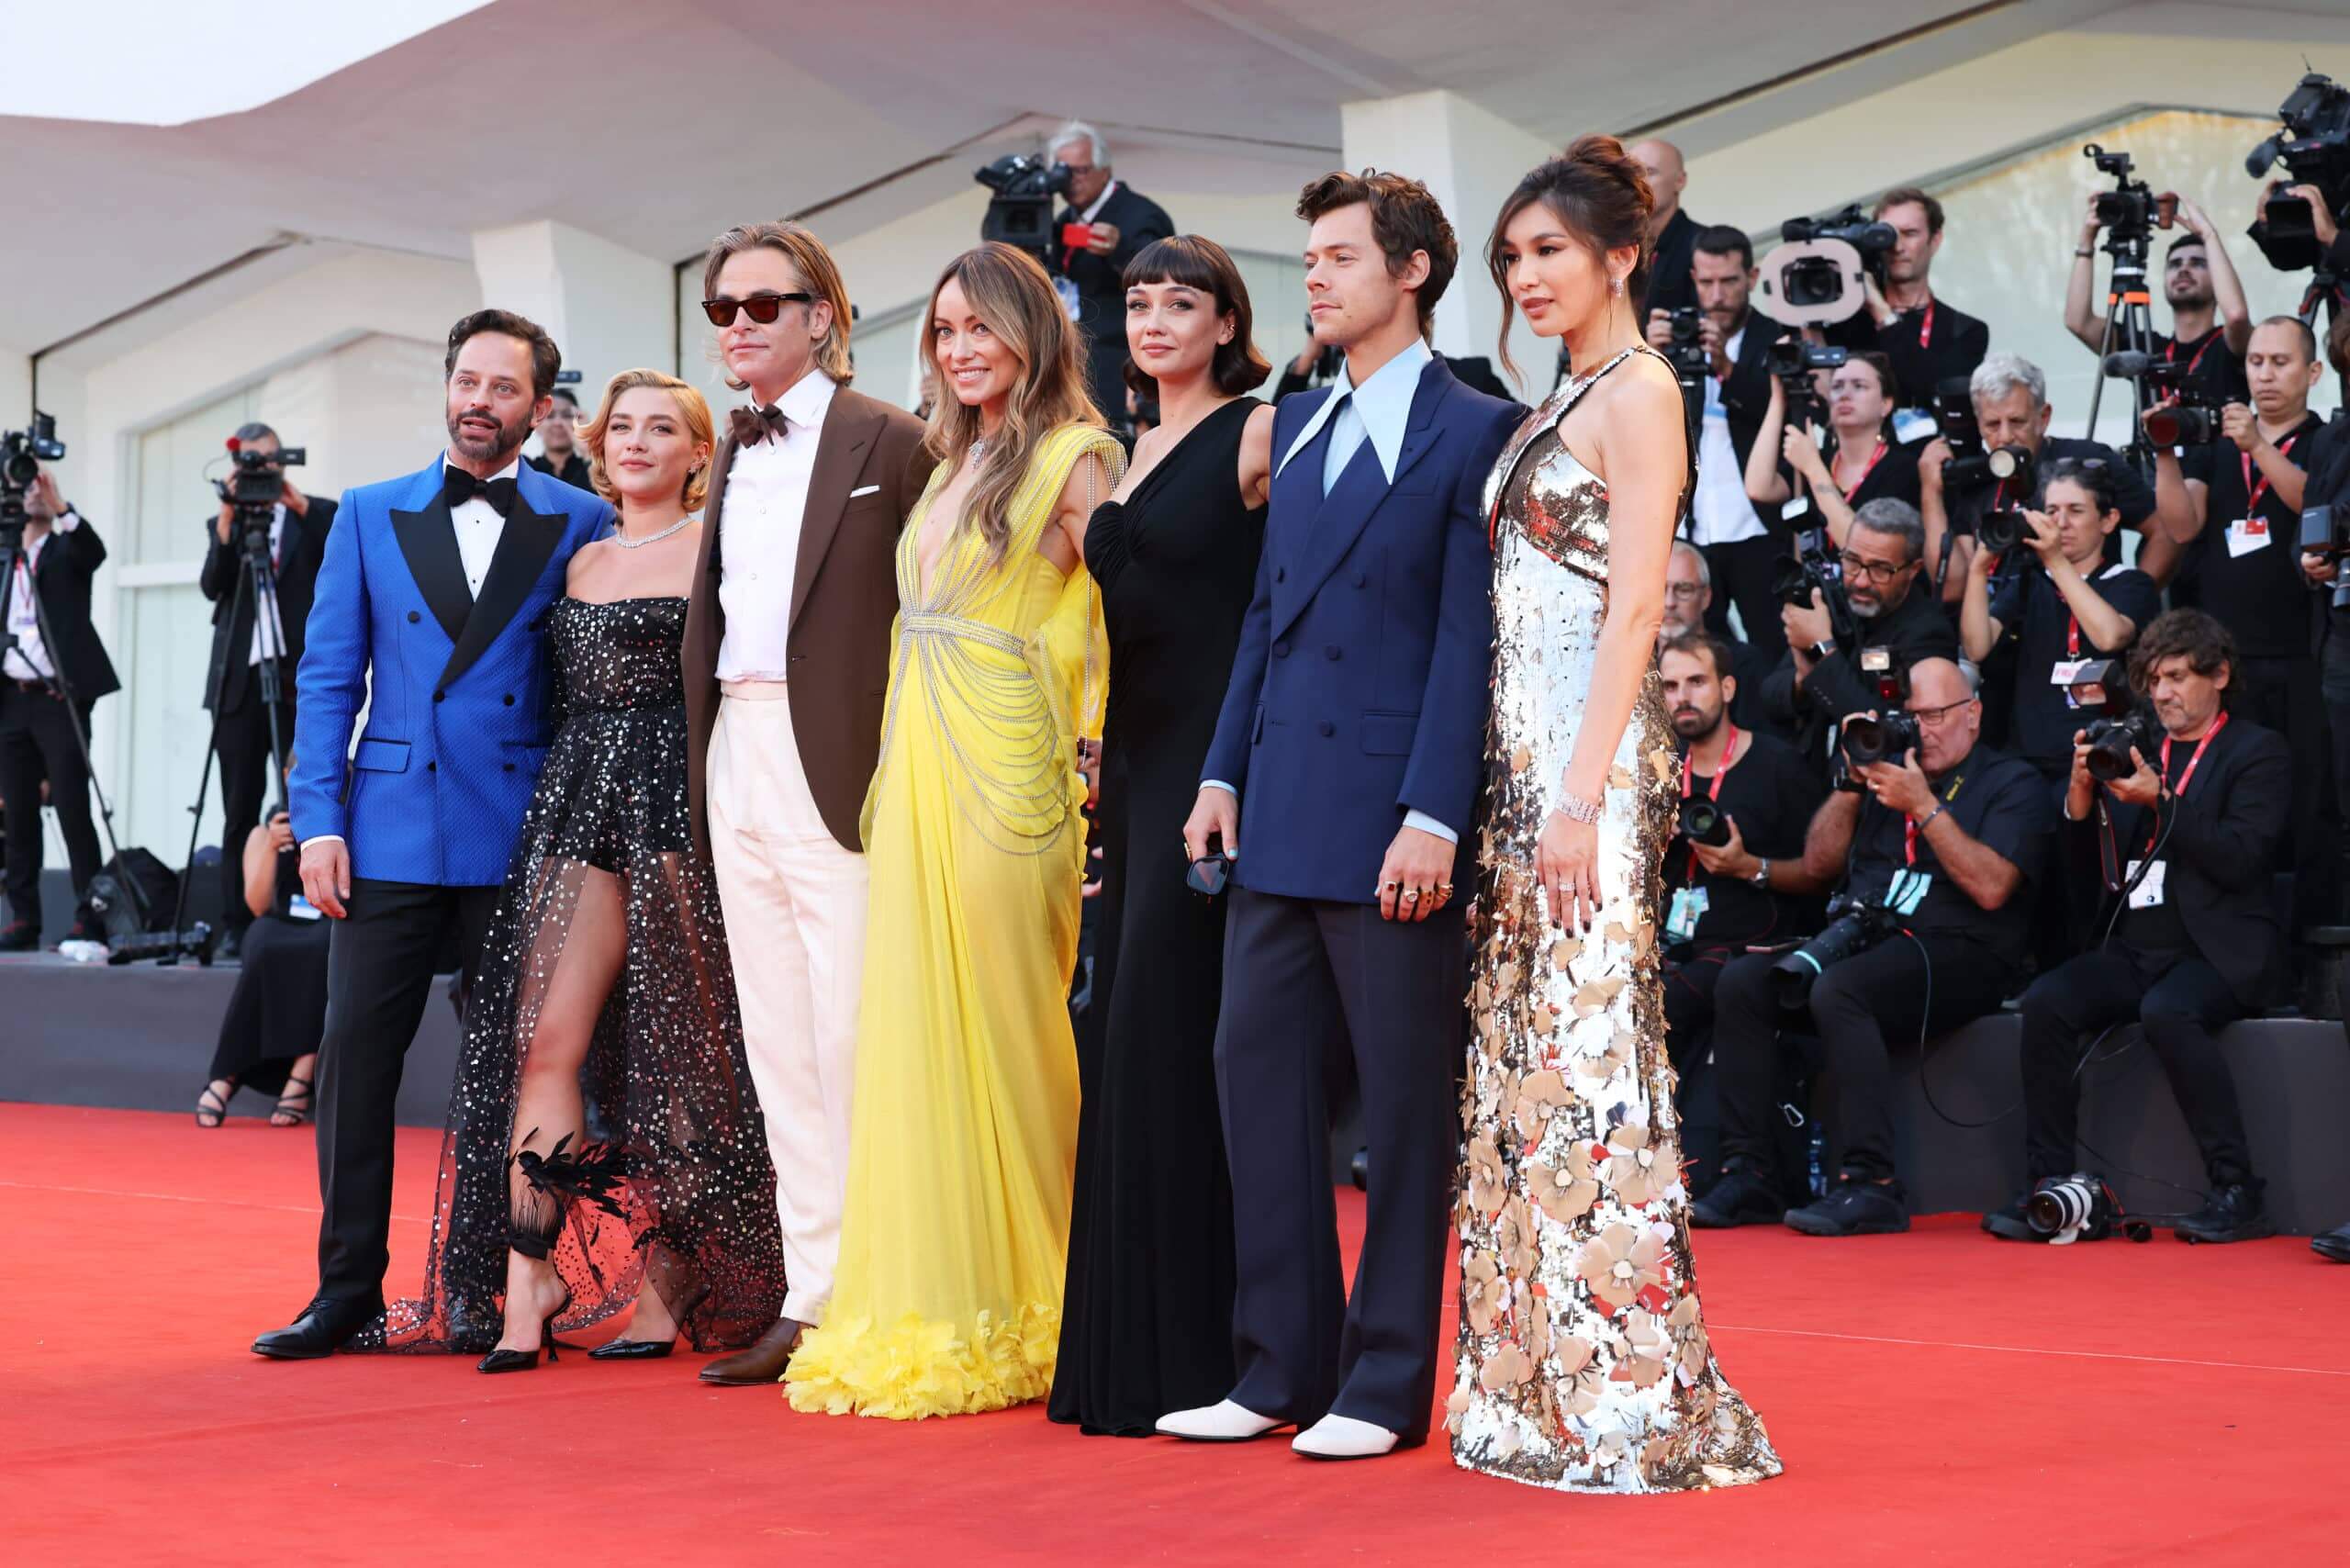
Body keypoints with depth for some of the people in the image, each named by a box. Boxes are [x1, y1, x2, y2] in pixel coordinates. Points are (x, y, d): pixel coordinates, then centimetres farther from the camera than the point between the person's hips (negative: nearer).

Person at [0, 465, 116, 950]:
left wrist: (60, 507, -32)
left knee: (73, 811, -8)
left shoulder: (66, 550, 4)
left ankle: (89, 918, -6)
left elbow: (95, 549, -19)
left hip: (59, 697, -4)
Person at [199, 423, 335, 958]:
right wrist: (228, 522, -14)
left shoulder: (315, 515, 9)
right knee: (240, 812, 2)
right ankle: (238, 924, 5)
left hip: (300, 679, -2)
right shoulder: (222, 524, 13)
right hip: (239, 681, 2)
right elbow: (212, 585, -3)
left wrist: (300, 504, -17)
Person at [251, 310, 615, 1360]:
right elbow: (328, 677, 8)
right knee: (354, 1057, -1)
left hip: (522, 838, -1)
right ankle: (348, 1288, 7)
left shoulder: (581, 525, 6)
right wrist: (319, 821, -1)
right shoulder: (370, 516, 10)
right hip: (389, 832, 1)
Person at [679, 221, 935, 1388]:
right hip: (737, 764, 7)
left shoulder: (885, 440, -4)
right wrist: (701, 762, 11)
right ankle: (812, 1300, 15)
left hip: (835, 764, -7)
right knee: (777, 1044, 9)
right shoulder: (732, 452, 17)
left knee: (855, 1041, -7)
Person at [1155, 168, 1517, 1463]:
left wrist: (1432, 818, -16)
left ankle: (1388, 1382, 10)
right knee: (1258, 1071, 7)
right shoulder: (1299, 421, 16)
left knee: (1403, 1099, 1)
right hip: (1281, 815, 7)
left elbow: (1467, 636, -10)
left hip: (1389, 817, -7)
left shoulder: (1473, 431, -5)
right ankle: (1281, 1367, 17)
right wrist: (1223, 772, 10)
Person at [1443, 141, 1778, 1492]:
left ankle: (1628, 1399, -3)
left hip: (1590, 755, -9)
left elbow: (1633, 610, -16)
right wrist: (1525, 792, 15)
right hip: (1523, 756, 9)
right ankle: (1546, 1386, 16)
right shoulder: (1564, 405, 18)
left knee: (1588, 1051, -8)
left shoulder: (1639, 392, -8)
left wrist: (1583, 798, -21)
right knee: (1529, 1054, 10)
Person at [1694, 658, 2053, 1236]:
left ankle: (1872, 1184, -34)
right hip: (1861, 938, 6)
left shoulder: (2012, 782, 6)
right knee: (1741, 981, -18)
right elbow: (1820, 863, 18)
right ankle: (1747, 1173, -18)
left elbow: (1991, 887, -10)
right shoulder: (1890, 767, 22)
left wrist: (1924, 807, -12)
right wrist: (1852, 781, 7)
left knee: (1838, 989, -35)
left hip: (1957, 955, -6)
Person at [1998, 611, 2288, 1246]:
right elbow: (2089, 867, 16)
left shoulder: (2258, 753, 4)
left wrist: (2161, 802, -15)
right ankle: (2050, 1187, -19)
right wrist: (2081, 791, 0)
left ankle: (2237, 1192, -25)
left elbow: (2240, 860, -11)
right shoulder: (2134, 752, 19)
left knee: (2166, 1010, -36)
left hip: (2219, 952, -5)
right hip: (2136, 948, 5)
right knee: (2046, 1000, -22)